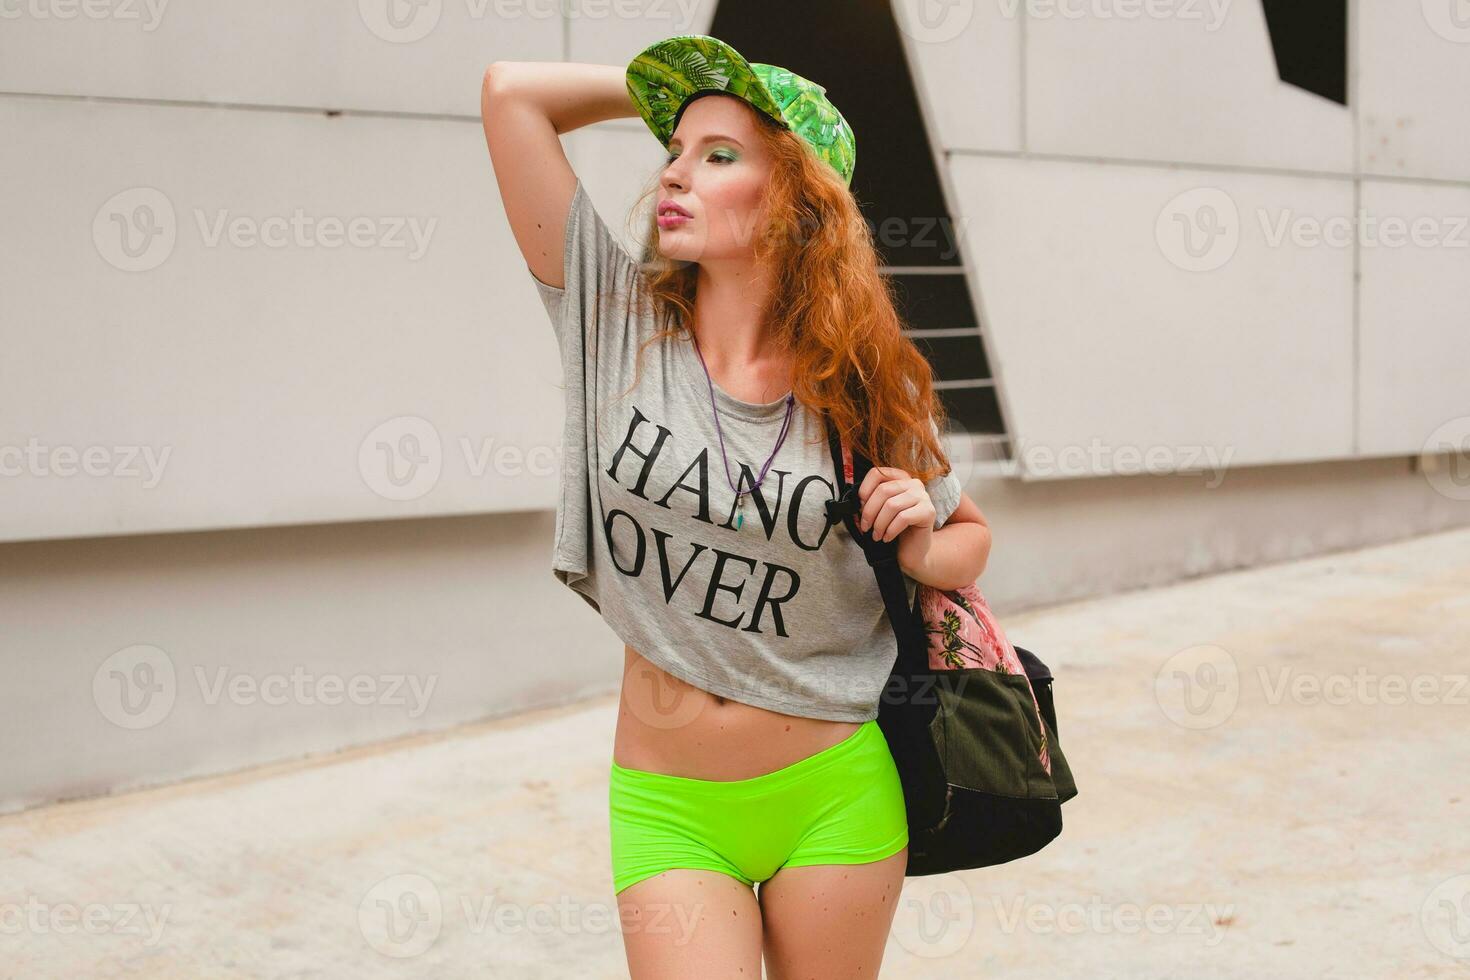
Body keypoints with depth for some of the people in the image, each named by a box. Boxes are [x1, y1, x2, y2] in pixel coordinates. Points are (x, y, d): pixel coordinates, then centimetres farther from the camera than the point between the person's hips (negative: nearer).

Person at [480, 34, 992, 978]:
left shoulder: (866, 387, -4)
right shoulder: (619, 318, -5)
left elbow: (970, 532, 12)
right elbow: (511, 90, -7)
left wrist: (920, 553, -10)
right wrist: (661, 86, 2)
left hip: (835, 794, 1)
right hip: (667, 806, 0)